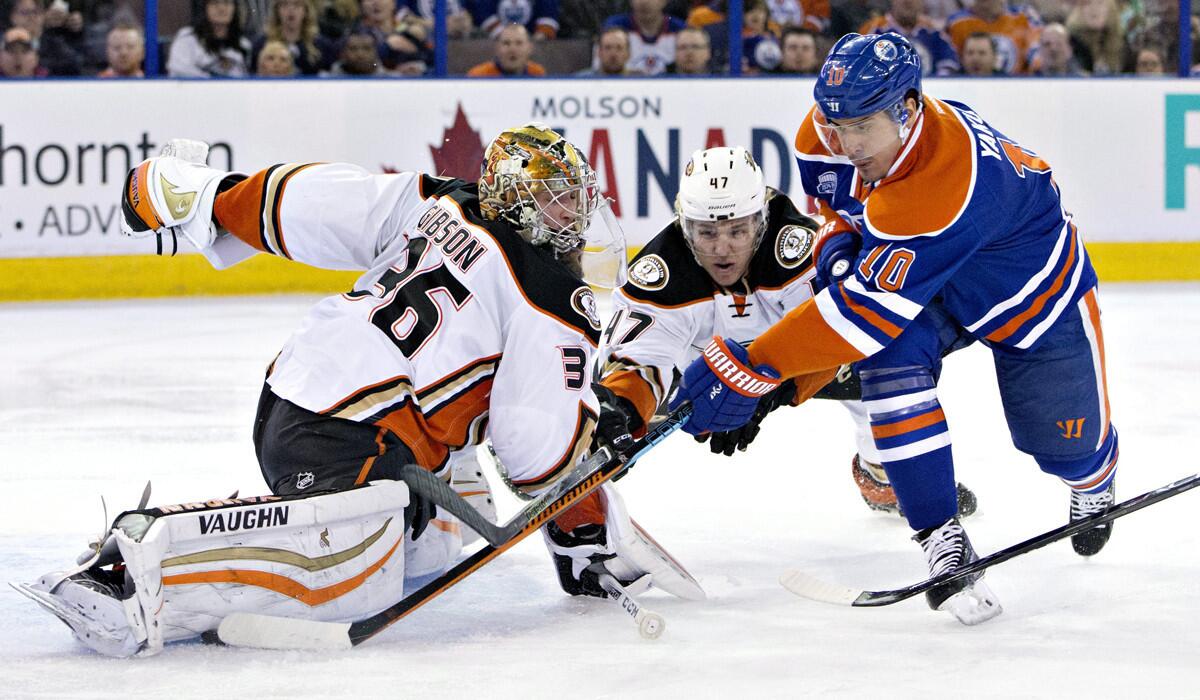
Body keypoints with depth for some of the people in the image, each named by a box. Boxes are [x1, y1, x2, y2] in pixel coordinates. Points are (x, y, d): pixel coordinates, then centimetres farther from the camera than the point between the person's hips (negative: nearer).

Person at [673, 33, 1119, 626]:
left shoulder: (948, 183, -47)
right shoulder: (829, 132, -23)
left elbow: (868, 305, -48)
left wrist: (751, 366, -49)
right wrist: (837, 242, -17)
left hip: (1033, 285, -5)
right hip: (925, 271, 5)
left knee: (1065, 439, 6)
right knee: (892, 361, -25)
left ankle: (1095, 477, 46)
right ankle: (940, 536, -16)